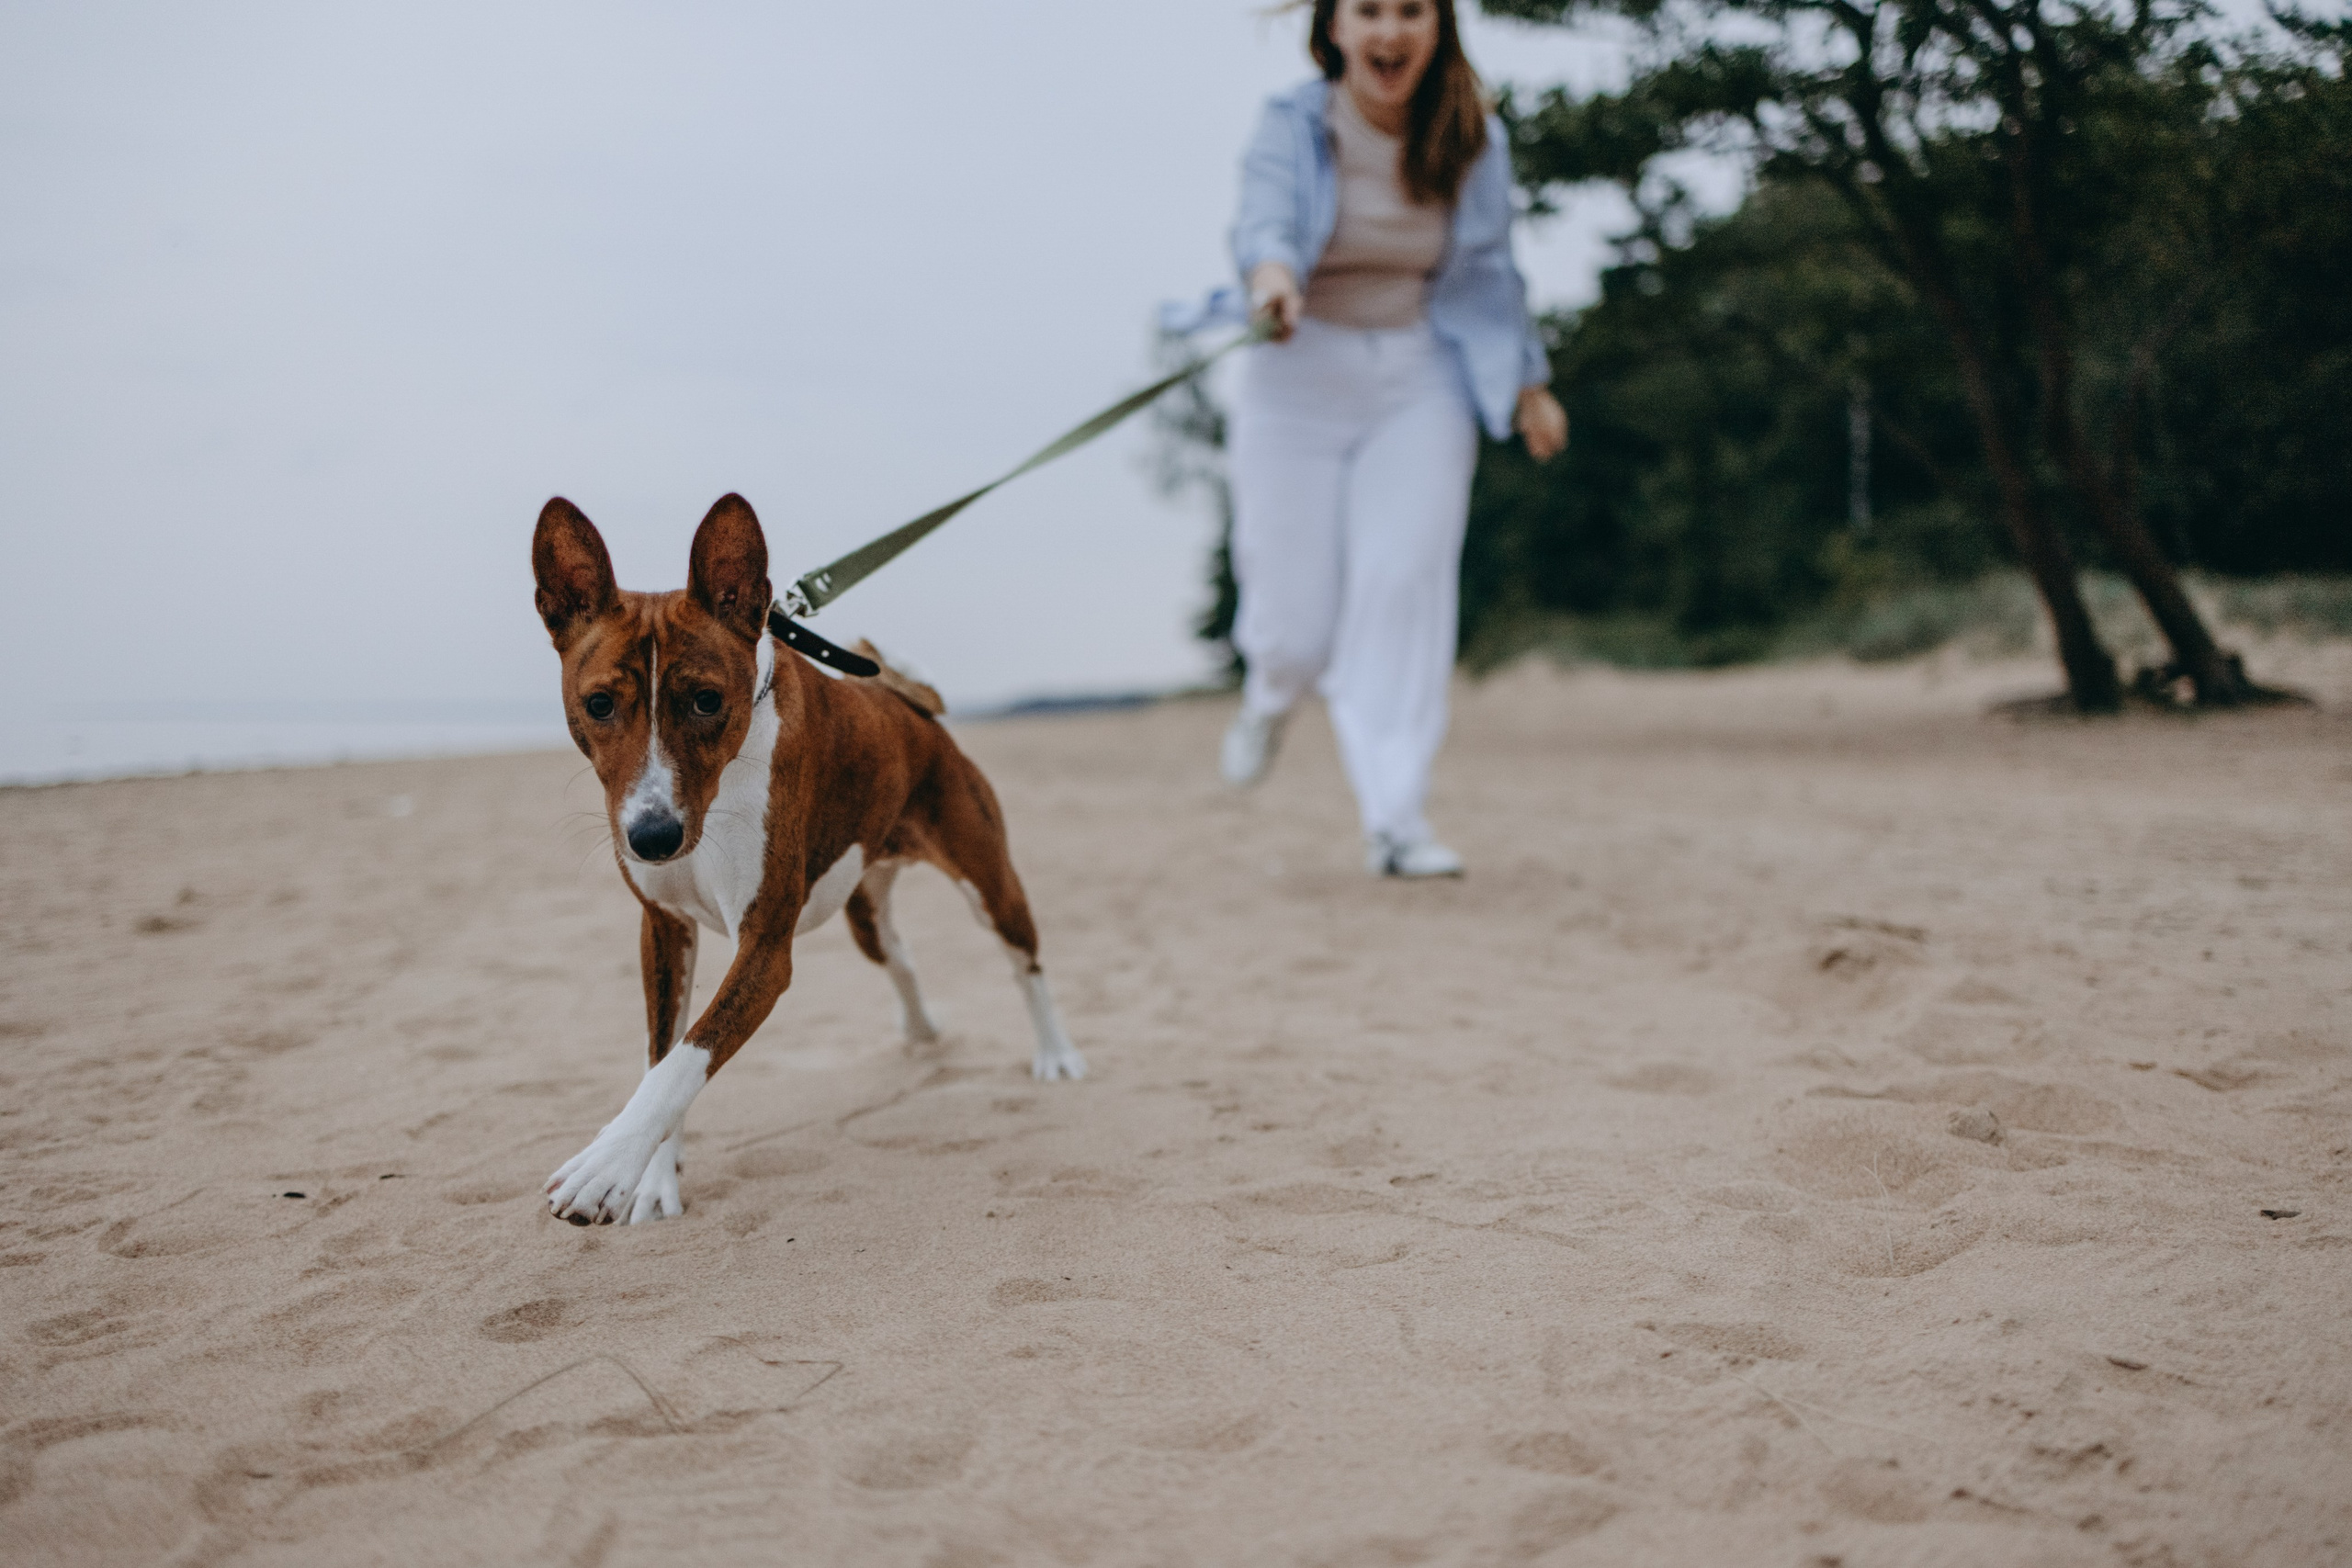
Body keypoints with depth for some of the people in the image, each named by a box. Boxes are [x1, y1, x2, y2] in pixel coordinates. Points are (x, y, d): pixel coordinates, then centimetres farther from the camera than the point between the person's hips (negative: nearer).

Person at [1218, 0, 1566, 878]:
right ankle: (1271, 695, 35)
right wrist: (1272, 275, -46)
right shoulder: (1293, 127, -5)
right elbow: (1264, 219, -24)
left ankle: (1394, 818, -11)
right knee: (1296, 623, -4)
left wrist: (1529, 384, 15)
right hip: (1300, 384, -2)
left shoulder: (1473, 142, 4)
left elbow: (1490, 271, 14)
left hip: (1420, 384, 2)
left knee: (1405, 583, -13)